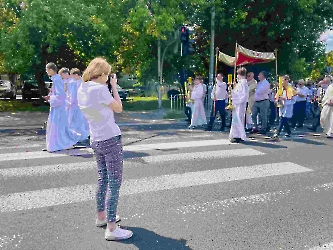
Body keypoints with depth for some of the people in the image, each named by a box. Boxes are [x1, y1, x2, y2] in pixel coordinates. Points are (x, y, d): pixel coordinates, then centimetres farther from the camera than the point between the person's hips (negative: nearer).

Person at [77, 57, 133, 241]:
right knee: (114, 183, -3)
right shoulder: (99, 89, -17)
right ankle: (111, 229, 1)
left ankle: (101, 217, 33)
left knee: (103, 179, 20)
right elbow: (119, 108, -7)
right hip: (111, 140, -9)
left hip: (96, 140, 9)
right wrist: (114, 86, 2)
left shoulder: (81, 90, 7)